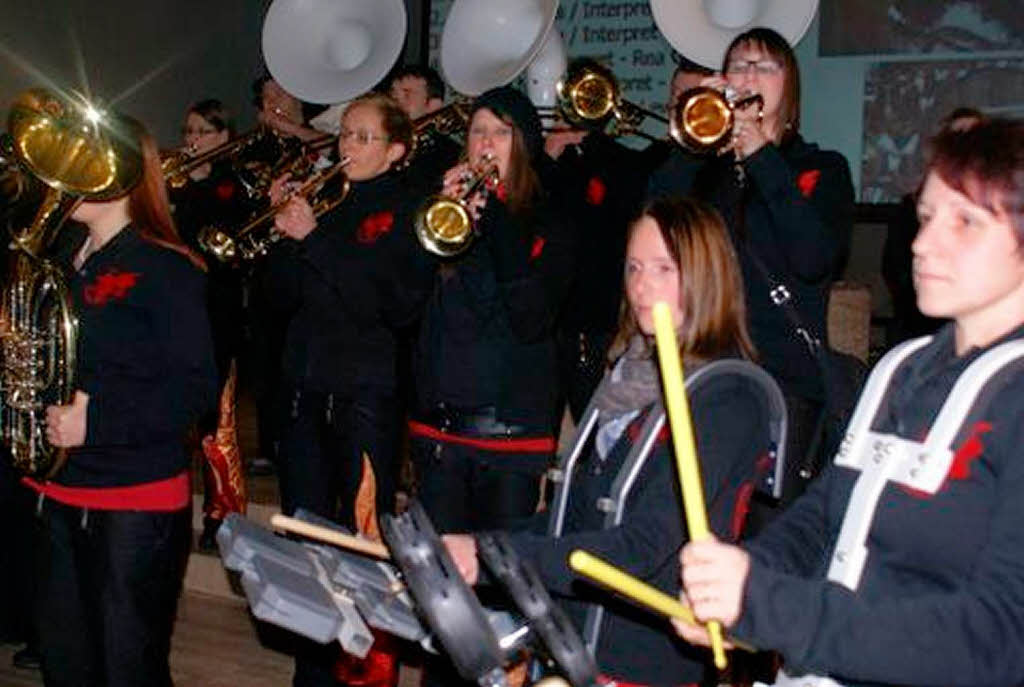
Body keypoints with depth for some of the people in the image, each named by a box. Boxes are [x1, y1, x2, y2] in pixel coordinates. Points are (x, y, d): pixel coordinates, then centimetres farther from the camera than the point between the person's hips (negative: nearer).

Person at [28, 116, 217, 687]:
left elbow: (196, 388, -18)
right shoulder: (63, 258, 10)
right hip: (60, 492, 8)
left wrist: (96, 418, -25)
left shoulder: (164, 269, -12)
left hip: (137, 500, -7)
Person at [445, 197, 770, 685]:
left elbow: (643, 550, -20)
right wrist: (470, 554, 2)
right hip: (564, 612, 7)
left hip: (643, 647, -7)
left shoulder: (725, 403, -13)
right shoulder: (632, 372, 12)